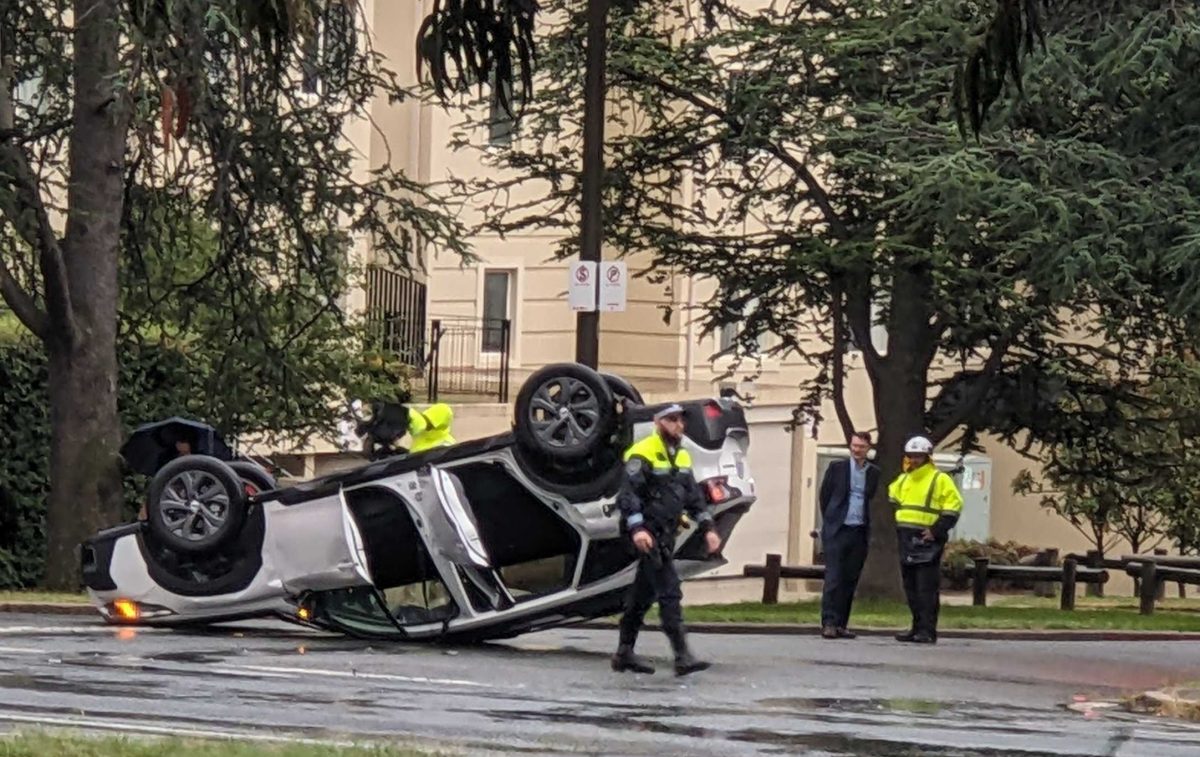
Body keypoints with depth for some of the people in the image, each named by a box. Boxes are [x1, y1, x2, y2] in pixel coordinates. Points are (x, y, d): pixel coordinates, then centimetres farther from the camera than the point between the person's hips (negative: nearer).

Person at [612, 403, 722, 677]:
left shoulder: (681, 457, 16)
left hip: (666, 535, 9)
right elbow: (627, 494, -18)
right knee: (670, 592, -14)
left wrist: (707, 528, 11)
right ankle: (682, 656, -18)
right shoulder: (643, 454, -11)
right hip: (648, 534, -9)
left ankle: (625, 652, 21)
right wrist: (636, 528, -30)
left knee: (643, 594, 13)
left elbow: (693, 496, 21)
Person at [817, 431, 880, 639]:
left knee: (850, 581, 4)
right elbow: (824, 497, 9)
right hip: (837, 531, -3)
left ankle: (841, 624, 8)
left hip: (860, 533, 3)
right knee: (833, 578, -7)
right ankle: (828, 623, -9)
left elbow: (872, 501, 14)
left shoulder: (873, 473, 8)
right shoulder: (837, 468, 2)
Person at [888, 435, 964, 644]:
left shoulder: (940, 479, -4)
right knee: (911, 587, 9)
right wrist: (898, 528, 21)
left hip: (927, 540, -7)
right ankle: (917, 628, 16)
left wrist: (936, 531, -14)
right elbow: (893, 500, 32)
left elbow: (953, 506, -8)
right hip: (907, 540, 7)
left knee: (927, 587, -10)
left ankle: (928, 630, -12)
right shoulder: (902, 480, 17)